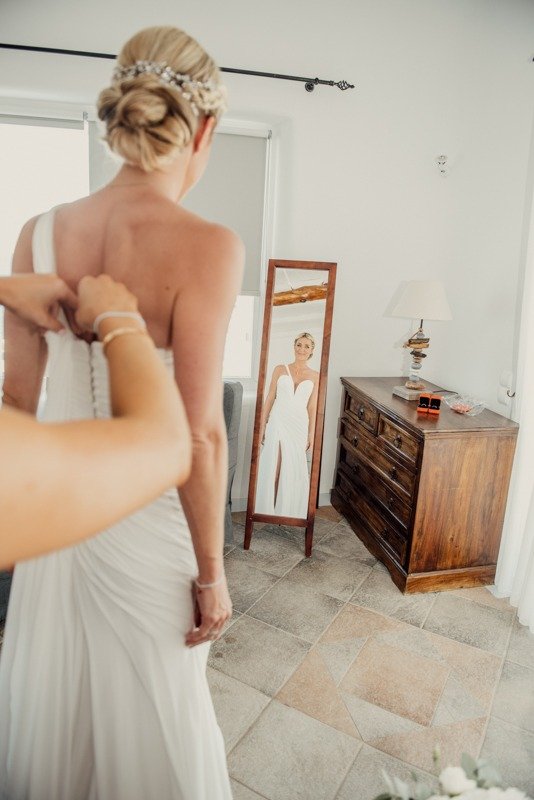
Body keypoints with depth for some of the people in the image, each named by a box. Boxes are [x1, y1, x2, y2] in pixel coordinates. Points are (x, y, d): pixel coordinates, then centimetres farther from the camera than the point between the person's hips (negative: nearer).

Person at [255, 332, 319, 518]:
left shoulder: (315, 376, 4)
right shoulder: (280, 370, 3)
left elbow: (312, 408, 5)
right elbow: (269, 399, 4)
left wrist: (311, 435, 2)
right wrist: (262, 427, 1)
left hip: (299, 426, 1)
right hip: (277, 424, -1)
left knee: (295, 471, 6)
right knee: (272, 469, 3)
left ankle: (290, 513, 22)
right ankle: (269, 511, 17)